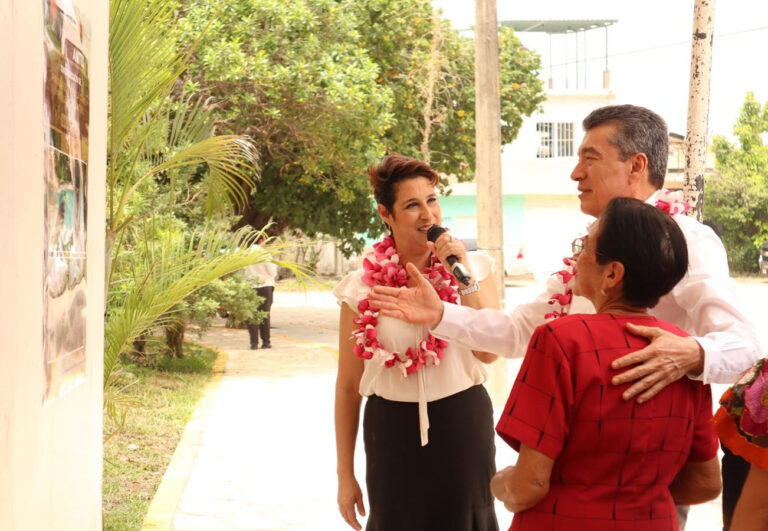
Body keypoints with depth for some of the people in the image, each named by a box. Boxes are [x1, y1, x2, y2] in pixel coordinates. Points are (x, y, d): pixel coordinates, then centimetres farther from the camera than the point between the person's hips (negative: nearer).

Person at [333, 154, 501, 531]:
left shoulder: (473, 267, -2)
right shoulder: (363, 287, -5)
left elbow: (489, 352, -13)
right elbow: (348, 386, 1)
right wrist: (345, 475, 2)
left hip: (463, 427, 1)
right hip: (394, 435, -1)